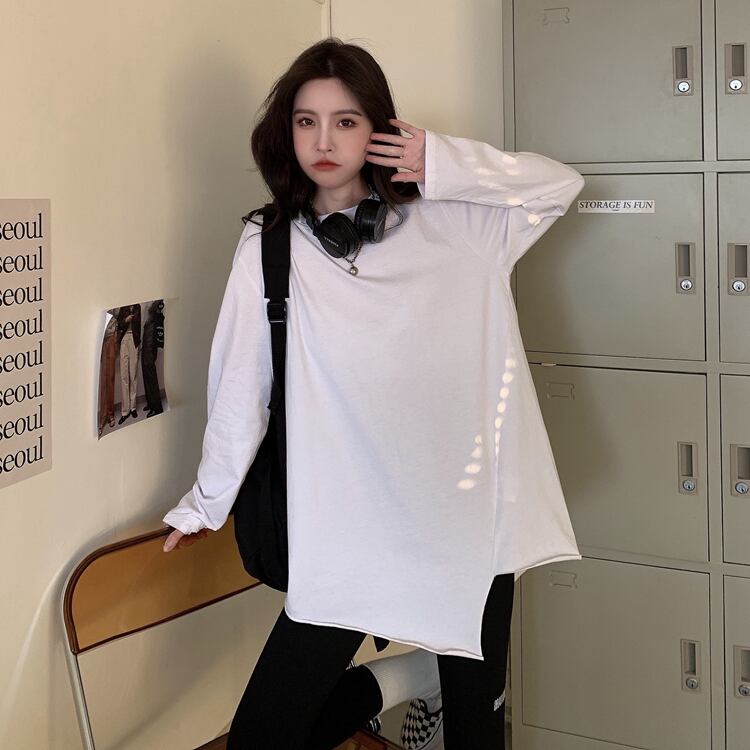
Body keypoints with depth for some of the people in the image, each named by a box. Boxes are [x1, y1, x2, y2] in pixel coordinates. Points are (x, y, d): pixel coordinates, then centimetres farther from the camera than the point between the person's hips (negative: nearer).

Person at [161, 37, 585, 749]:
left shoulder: (445, 224, 3)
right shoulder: (269, 249, -2)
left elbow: (559, 183, 5)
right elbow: (240, 386, 5)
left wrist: (442, 165, -6)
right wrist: (205, 503, 14)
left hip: (469, 519, 1)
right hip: (349, 530, -1)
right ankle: (379, 689, 25)